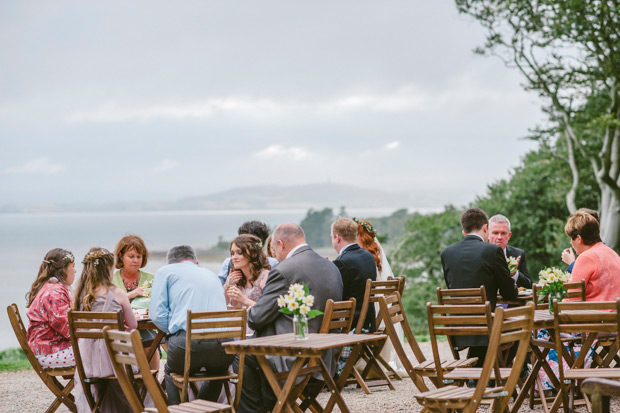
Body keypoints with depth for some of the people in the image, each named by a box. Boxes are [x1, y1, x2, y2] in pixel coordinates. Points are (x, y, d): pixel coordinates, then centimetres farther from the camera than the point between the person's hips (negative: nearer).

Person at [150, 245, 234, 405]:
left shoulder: (165, 271, 15)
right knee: (216, 372, 37)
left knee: (171, 372, 30)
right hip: (223, 345, 4)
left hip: (187, 344, -4)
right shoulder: (211, 274, 30)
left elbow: (157, 314, 3)